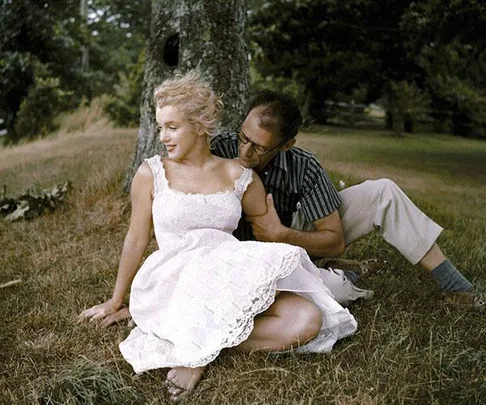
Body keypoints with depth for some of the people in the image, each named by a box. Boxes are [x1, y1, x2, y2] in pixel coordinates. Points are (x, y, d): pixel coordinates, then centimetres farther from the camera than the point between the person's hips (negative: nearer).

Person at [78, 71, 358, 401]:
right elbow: (136, 241, 10)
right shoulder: (151, 174, 2)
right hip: (175, 284, -3)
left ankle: (201, 346, -16)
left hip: (231, 280, 3)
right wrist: (115, 303, 16)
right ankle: (206, 345, -15)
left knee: (307, 320, -22)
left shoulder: (239, 176, 4)